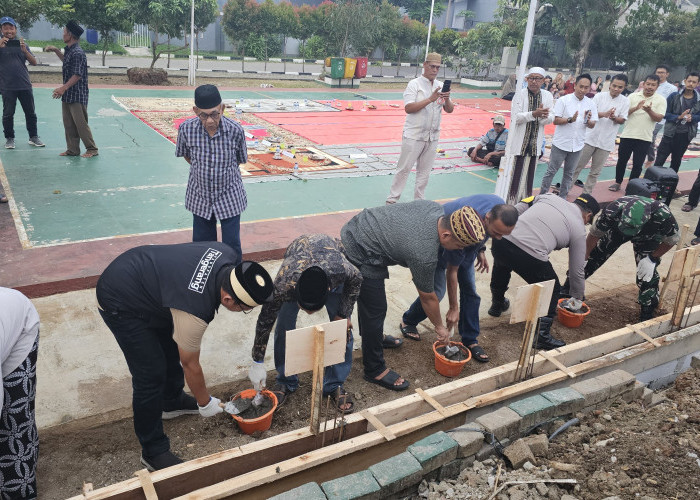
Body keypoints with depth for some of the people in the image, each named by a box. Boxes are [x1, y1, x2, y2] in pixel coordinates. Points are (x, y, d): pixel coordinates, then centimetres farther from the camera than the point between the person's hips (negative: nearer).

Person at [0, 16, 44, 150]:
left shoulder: (21, 43, 10)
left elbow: (34, 62, 5)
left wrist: (25, 51, -13)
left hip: (25, 85, 2)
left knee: (30, 113, 8)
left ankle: (33, 137, 18)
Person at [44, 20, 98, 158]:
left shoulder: (77, 53, -17)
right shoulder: (69, 50, 13)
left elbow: (77, 75, -23)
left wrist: (63, 88, -27)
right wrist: (55, 50, 28)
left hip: (77, 95, -10)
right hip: (67, 95, 10)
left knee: (81, 123, -5)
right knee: (69, 124, 11)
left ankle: (92, 149, 4)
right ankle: (72, 150, 17)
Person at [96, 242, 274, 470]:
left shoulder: (229, 257, -17)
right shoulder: (195, 313, -34)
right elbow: (190, 365, -17)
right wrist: (205, 403, -1)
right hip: (119, 302, -9)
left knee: (172, 346, 19)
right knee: (151, 374, -7)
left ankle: (172, 402, 43)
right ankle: (154, 452, 9)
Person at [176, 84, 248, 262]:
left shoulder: (235, 131, -19)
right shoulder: (186, 129, -16)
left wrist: (223, 172, 3)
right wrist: (201, 170, 3)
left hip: (229, 196, -2)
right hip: (200, 196, 2)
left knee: (232, 244, 5)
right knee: (201, 242, 16)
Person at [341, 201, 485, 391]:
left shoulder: (437, 209, -8)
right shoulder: (424, 255, -28)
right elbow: (428, 298, -12)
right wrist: (439, 327, 4)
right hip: (358, 255, -10)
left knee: (369, 296, 27)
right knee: (376, 309, -2)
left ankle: (372, 336, 49)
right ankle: (374, 370, 11)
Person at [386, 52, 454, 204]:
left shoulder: (441, 86, 10)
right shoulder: (414, 84, -5)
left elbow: (450, 110, 6)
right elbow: (408, 108, -17)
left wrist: (447, 99, -16)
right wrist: (430, 99, -21)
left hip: (432, 137, 5)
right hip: (414, 135, -5)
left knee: (424, 171, 11)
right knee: (404, 168, -1)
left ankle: (419, 201, 21)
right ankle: (392, 199, 7)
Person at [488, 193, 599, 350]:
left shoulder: (549, 197, 25)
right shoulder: (579, 229, 16)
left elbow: (516, 210, 15)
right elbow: (577, 271, 21)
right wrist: (577, 299, 35)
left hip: (501, 240, 5)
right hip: (531, 256, -4)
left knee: (501, 267, 38)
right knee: (552, 290, 22)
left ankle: (497, 305, 57)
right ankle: (542, 336, 17)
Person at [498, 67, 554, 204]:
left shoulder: (547, 96, 5)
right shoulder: (520, 94, -7)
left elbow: (551, 118, -1)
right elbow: (516, 117, -17)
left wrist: (544, 116, -24)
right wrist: (534, 114, -29)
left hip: (534, 143, 4)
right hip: (518, 141, -4)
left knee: (529, 171, 13)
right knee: (513, 172, -3)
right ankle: (507, 201, 6)